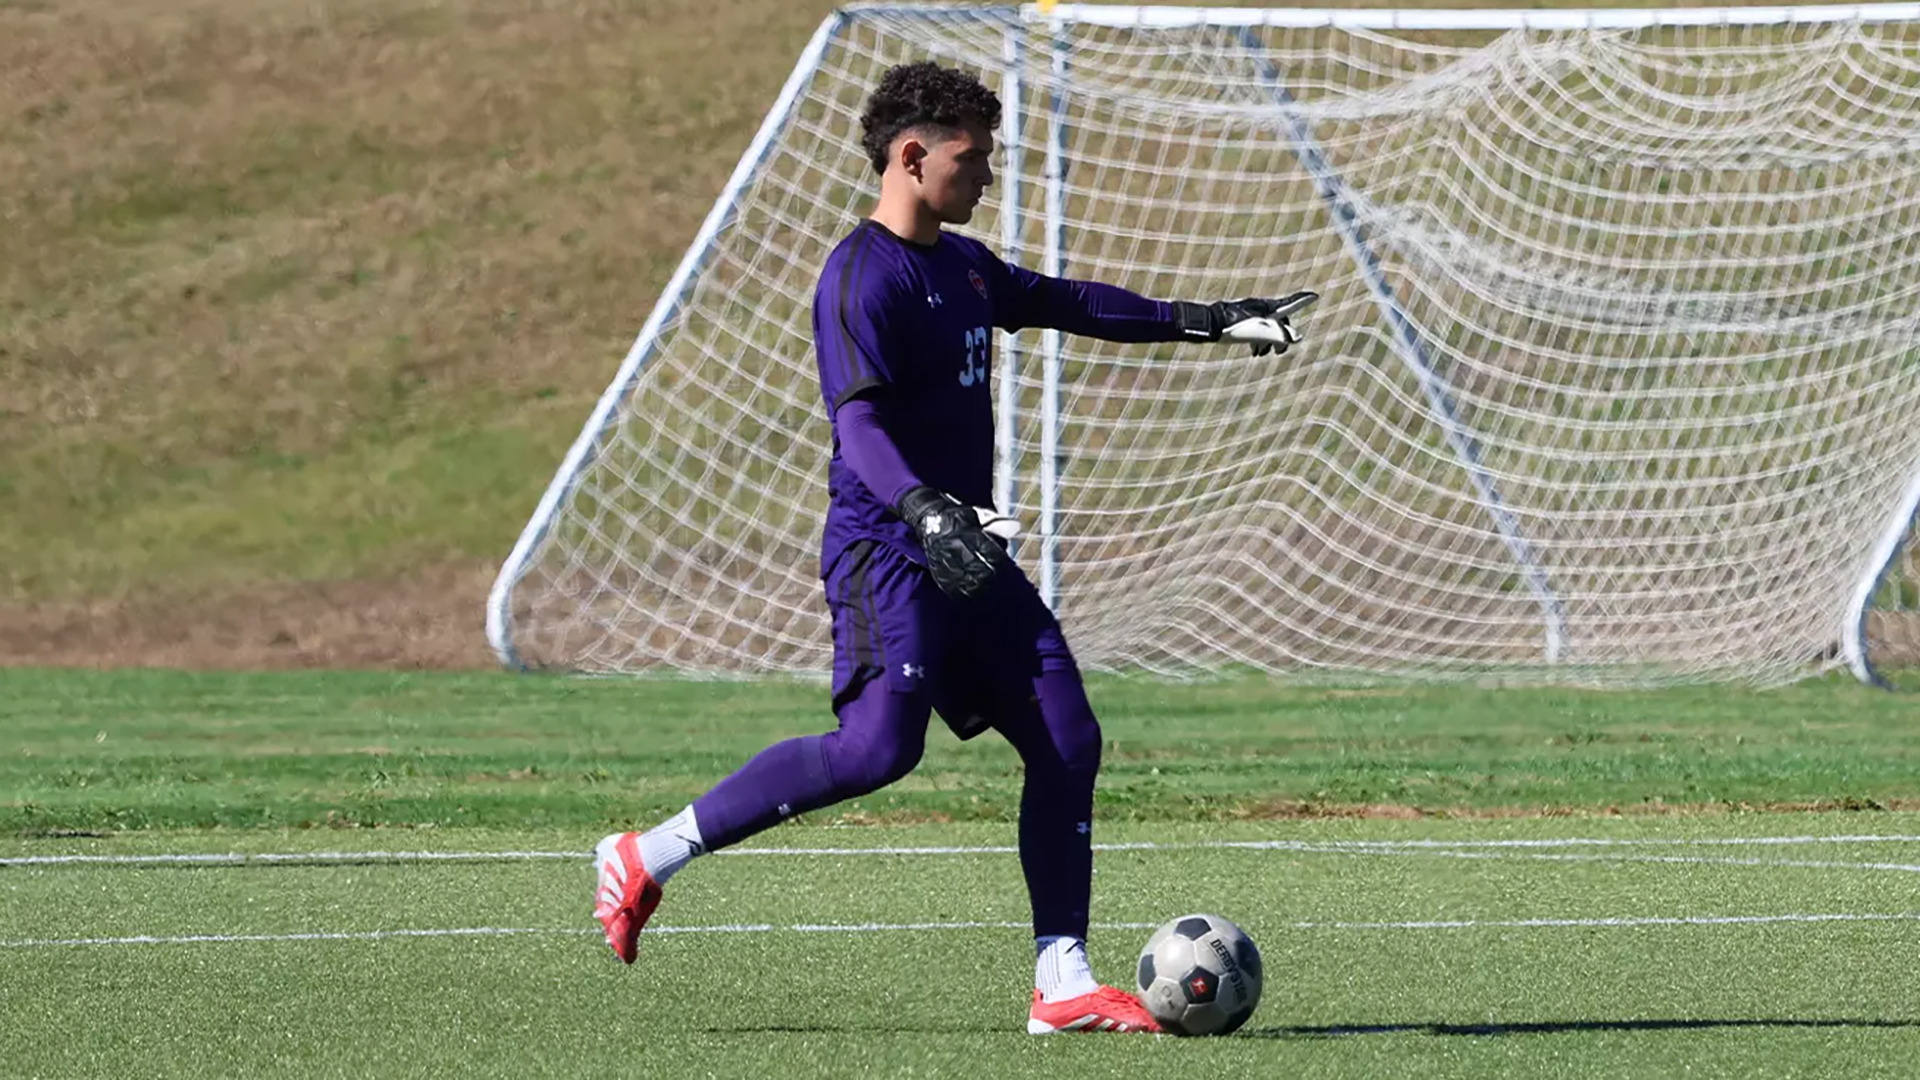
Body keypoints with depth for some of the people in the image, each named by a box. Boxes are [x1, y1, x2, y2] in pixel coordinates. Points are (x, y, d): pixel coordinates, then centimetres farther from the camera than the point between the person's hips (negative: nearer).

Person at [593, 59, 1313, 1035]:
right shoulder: (863, 275, -12)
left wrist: (1206, 323, 35)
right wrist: (925, 511, -40)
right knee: (877, 746, -24)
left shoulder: (963, 265, 17)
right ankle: (647, 858, -13)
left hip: (968, 552, 9)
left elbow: (1065, 302, 33)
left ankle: (1062, 986, 4)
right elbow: (857, 421, -23)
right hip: (885, 551, -9)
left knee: (1066, 741, 0)